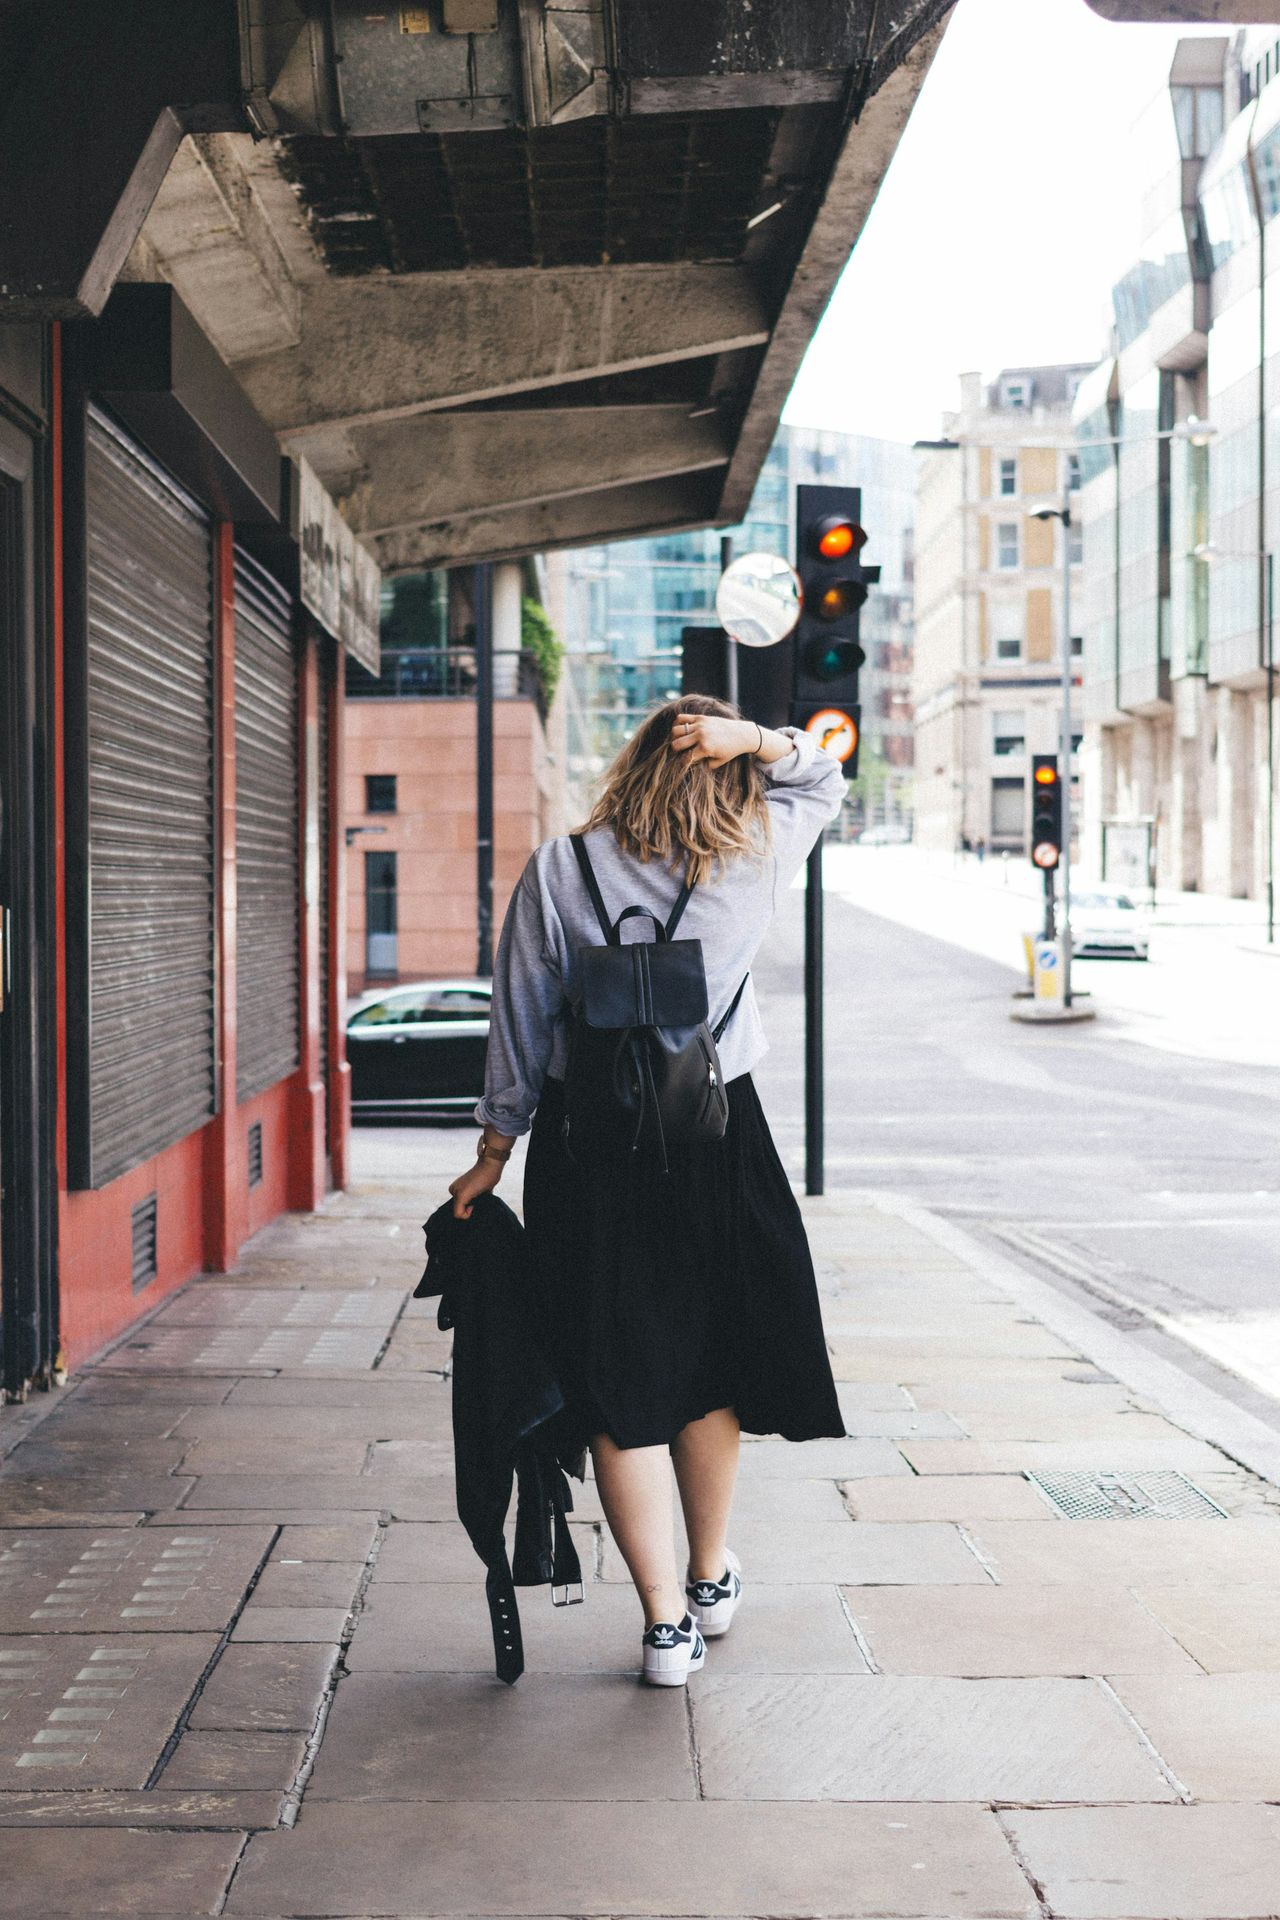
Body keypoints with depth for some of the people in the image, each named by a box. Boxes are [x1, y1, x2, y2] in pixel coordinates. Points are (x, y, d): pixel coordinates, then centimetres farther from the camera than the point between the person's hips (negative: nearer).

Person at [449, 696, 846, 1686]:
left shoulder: (559, 872, -7)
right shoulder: (756, 860, -3)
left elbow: (522, 1022, -4)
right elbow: (823, 777, 16)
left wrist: (496, 1150, 6)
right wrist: (755, 739, -3)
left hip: (588, 1142, -1)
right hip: (718, 1134, 2)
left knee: (621, 1383, 5)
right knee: (708, 1358, 19)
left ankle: (668, 1621, 7)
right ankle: (711, 1580, 34)